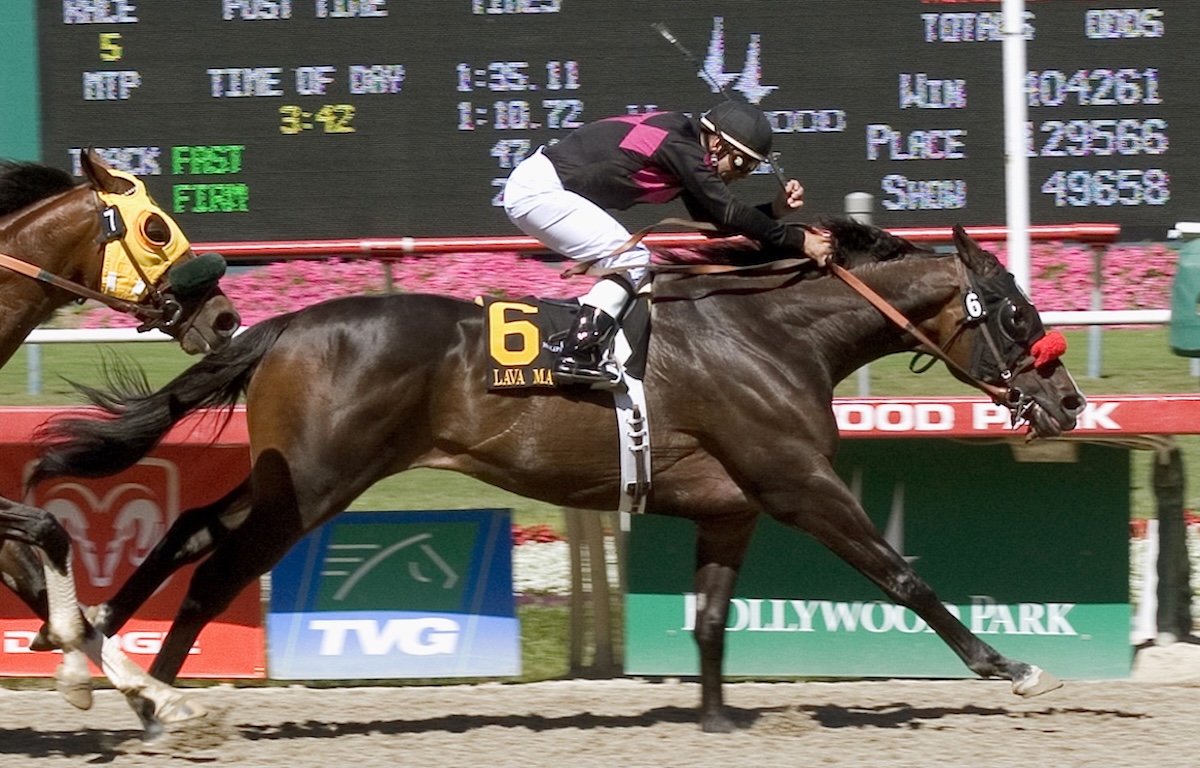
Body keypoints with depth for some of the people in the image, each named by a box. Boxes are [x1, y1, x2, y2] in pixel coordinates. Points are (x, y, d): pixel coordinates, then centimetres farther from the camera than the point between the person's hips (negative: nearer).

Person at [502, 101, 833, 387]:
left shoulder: (687, 144, 11)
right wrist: (797, 240, -16)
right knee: (631, 260, -13)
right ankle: (576, 357, -18)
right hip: (539, 190, -10)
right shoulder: (681, 147, -18)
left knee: (629, 260, 14)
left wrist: (777, 208, 4)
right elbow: (728, 215, -20)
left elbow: (711, 220, 15)